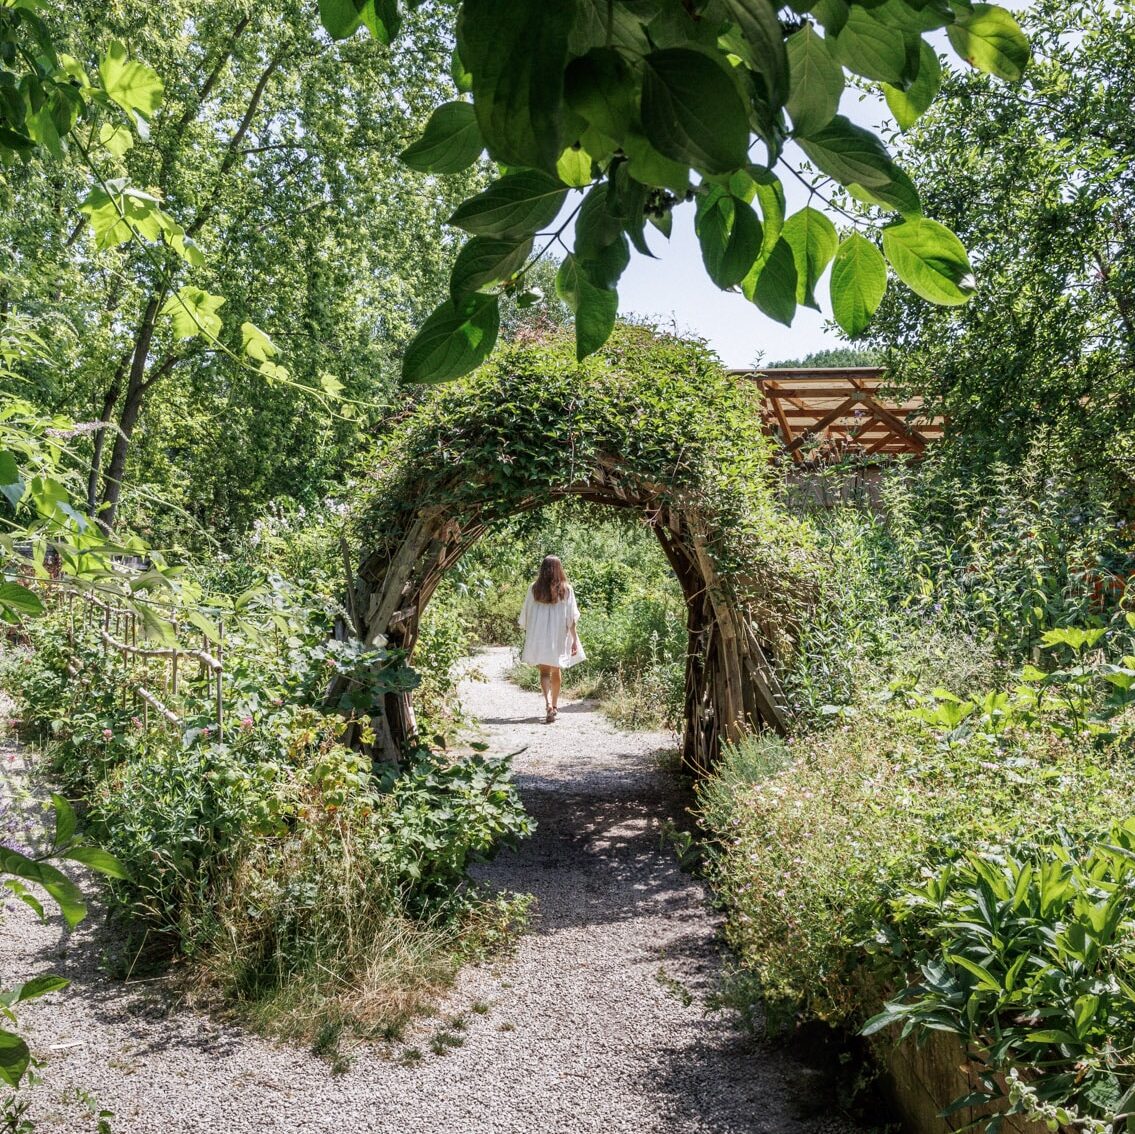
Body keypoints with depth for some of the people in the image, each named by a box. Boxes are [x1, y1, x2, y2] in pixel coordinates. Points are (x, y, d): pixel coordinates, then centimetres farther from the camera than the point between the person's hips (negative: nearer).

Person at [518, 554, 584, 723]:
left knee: (544, 672, 1)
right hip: (559, 638, 1)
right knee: (556, 671, 18)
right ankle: (554, 706, 30)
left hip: (539, 638, -1)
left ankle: (548, 704, -22)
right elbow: (572, 618, -5)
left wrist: (526, 634, 16)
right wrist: (575, 640, -1)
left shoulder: (534, 589, -3)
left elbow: (525, 615, 3)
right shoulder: (566, 589, -4)